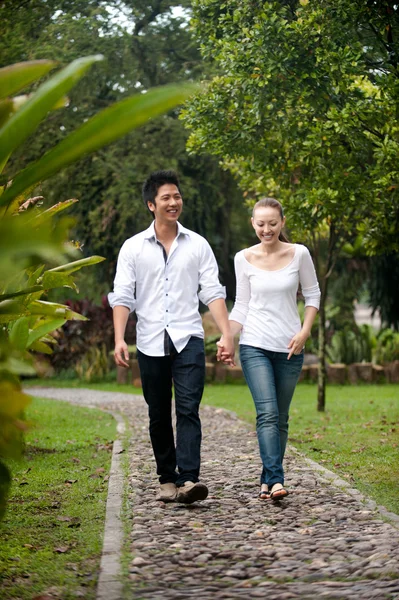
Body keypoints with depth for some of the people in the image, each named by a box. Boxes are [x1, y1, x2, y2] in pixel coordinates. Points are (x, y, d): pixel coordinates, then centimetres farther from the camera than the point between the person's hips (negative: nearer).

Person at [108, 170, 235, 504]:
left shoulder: (197, 245, 8)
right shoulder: (133, 248, 6)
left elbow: (212, 292, 4)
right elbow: (122, 297, 1)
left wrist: (226, 333, -7)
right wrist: (119, 339, -11)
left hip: (188, 339, -1)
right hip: (151, 343, 1)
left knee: (188, 409, -14)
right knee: (159, 415, 7)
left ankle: (188, 479, -20)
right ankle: (167, 479, 18)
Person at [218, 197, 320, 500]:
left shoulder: (299, 254, -2)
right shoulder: (244, 259, 1)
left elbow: (313, 294, 7)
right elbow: (242, 305, 7)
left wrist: (305, 331, -6)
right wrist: (226, 338, -5)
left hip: (289, 348, 1)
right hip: (255, 346, -1)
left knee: (281, 418, 6)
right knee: (268, 413, -16)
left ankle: (268, 482, 16)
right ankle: (276, 481, -21)